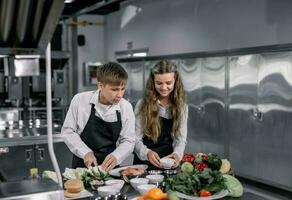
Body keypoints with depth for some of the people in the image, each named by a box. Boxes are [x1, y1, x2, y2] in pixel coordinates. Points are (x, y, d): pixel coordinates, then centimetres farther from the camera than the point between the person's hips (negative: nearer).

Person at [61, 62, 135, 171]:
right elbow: (67, 131, 0)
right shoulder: (80, 100, -8)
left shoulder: (126, 107, -4)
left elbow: (128, 141, 3)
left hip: (109, 167, 1)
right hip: (82, 164, -1)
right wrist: (86, 152, -12)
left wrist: (115, 157, -16)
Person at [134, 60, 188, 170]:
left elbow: (181, 139, 3)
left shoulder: (181, 106, 5)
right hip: (144, 163, -1)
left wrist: (177, 154, -18)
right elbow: (136, 138, -4)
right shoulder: (142, 104, -1)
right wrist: (147, 152, -23)